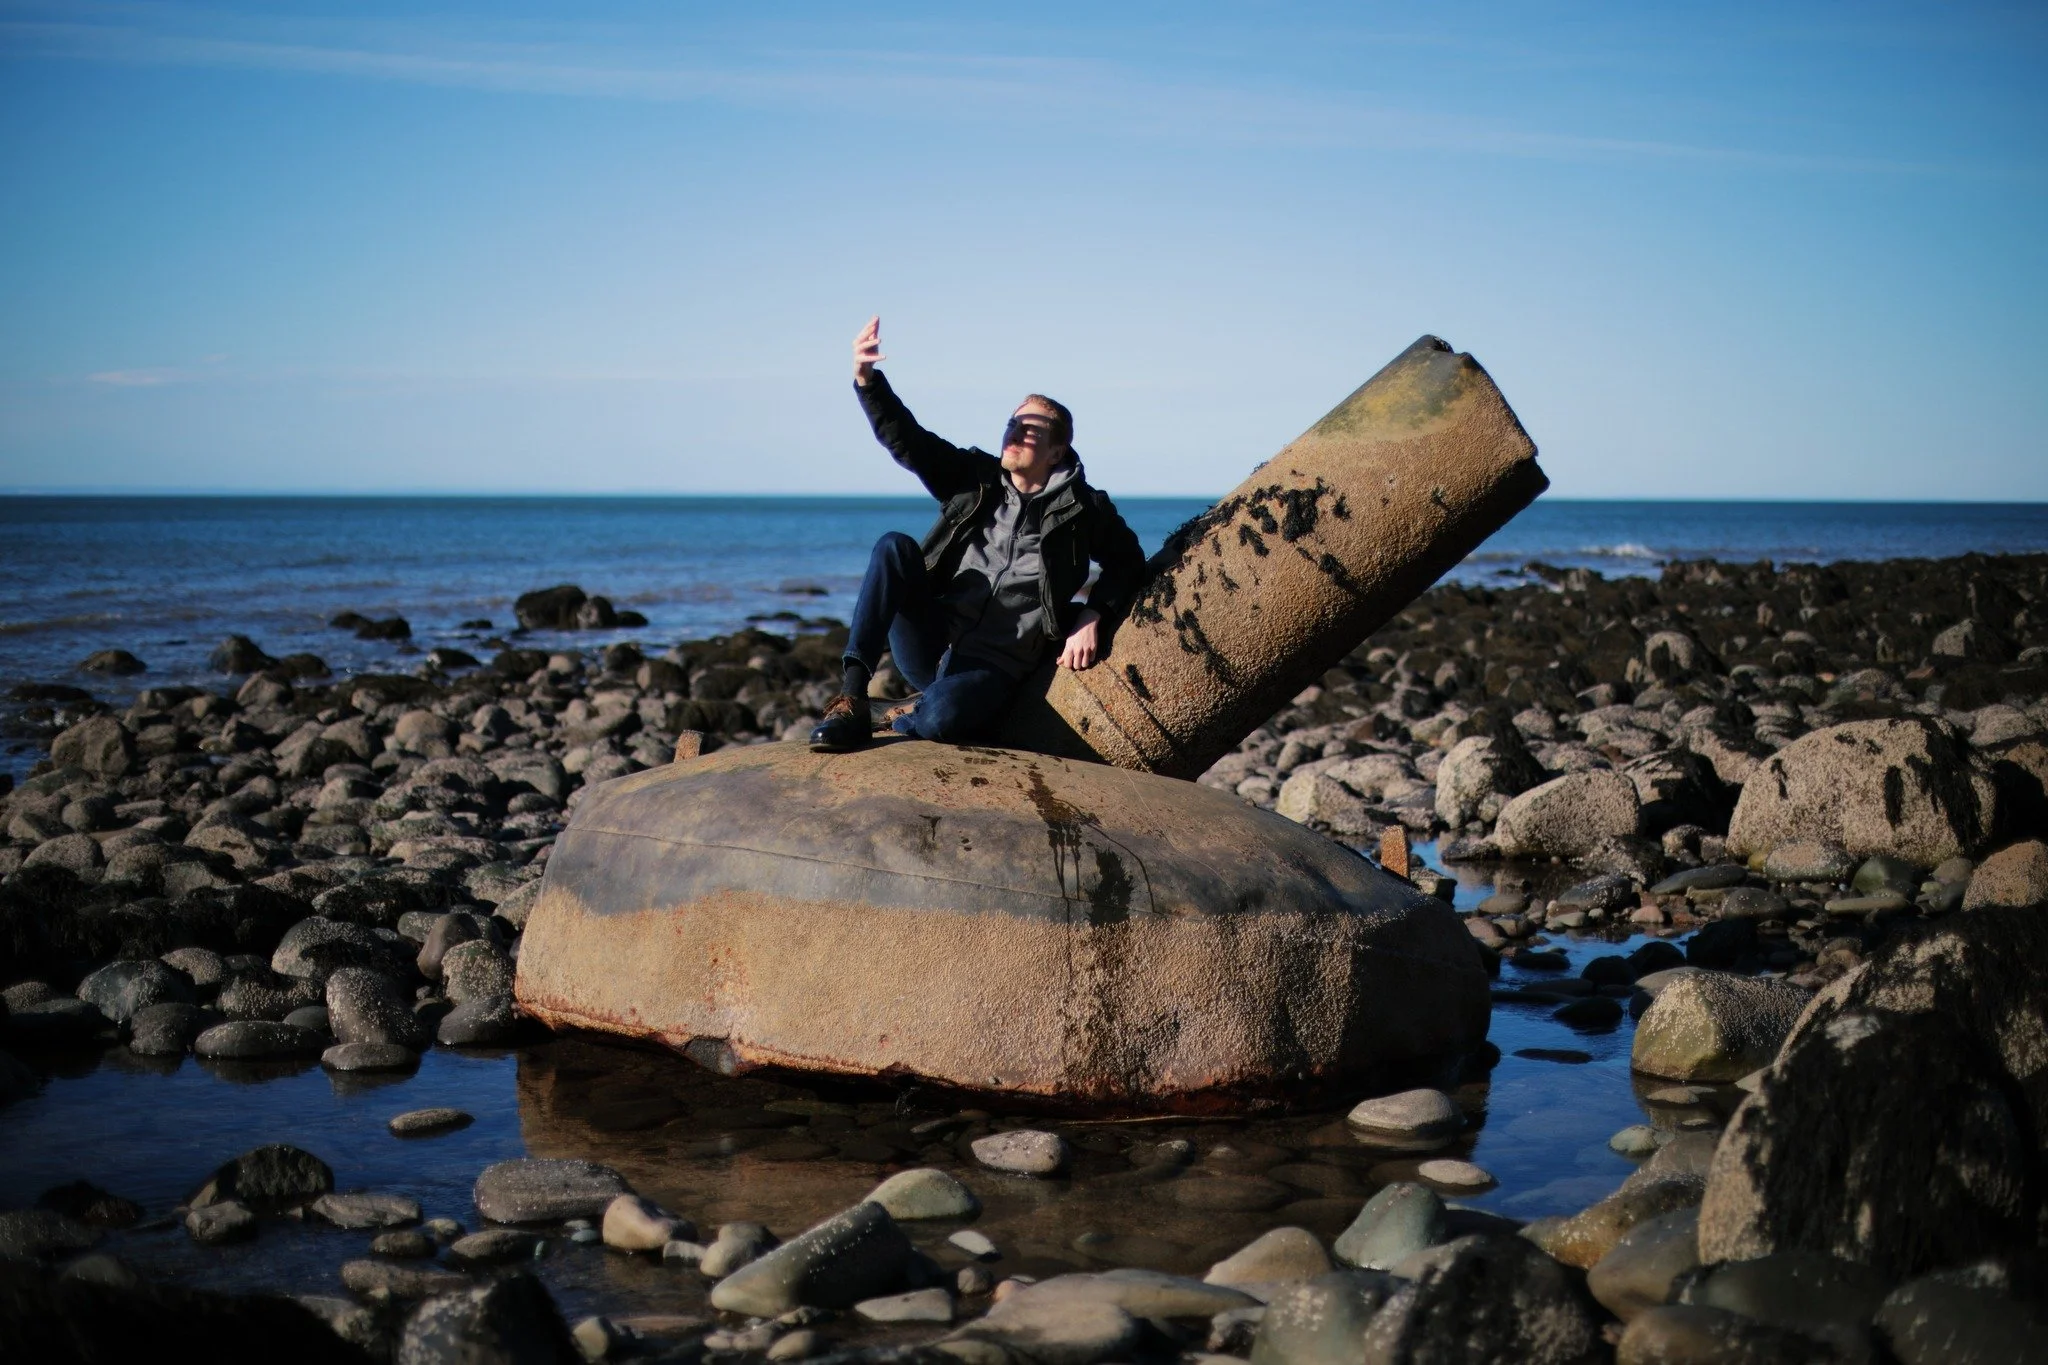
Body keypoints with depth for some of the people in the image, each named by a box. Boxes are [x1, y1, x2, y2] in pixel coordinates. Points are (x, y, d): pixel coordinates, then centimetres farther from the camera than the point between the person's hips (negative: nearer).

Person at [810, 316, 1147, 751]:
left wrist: (1092, 619, -3)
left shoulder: (1079, 508, 6)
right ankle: (851, 697, -28)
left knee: (942, 713, -39)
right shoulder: (975, 478, 12)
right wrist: (866, 378, -15)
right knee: (895, 547, -24)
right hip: (929, 647, 4)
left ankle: (902, 725, 0)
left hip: (994, 668, -4)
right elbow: (905, 440, 1)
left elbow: (1126, 561, 13)